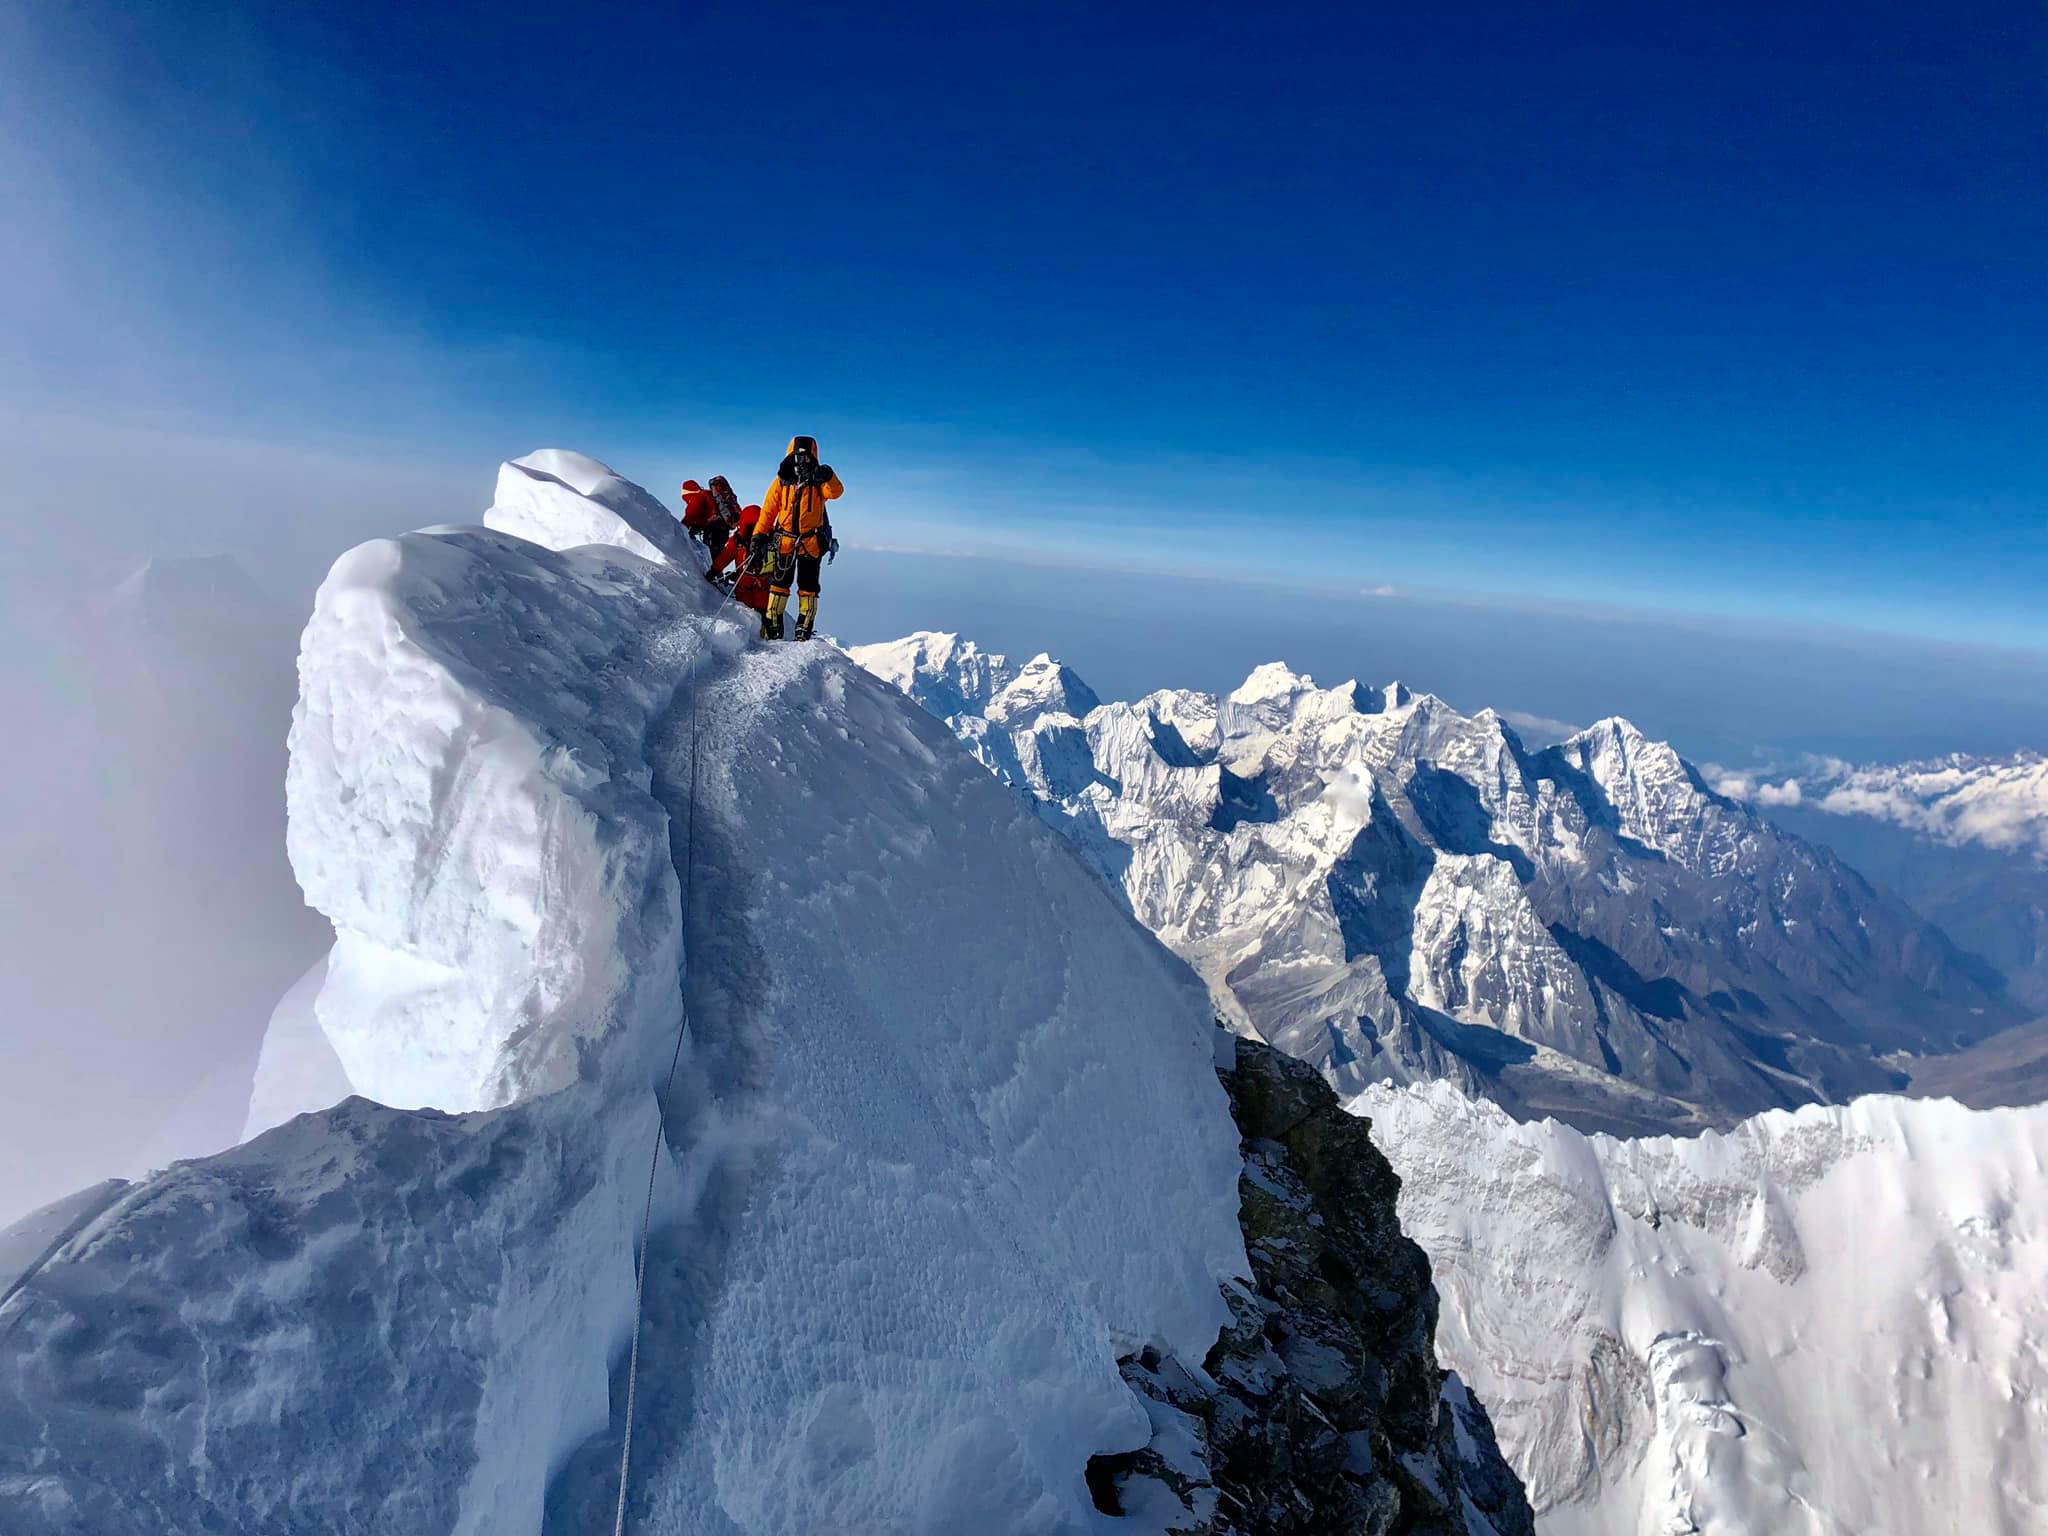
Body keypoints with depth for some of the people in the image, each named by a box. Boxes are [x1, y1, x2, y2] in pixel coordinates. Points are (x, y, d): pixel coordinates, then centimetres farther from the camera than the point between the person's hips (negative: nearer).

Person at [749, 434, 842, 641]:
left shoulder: (818, 481, 0)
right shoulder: (781, 482, 4)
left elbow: (836, 492, -20)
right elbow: (768, 511, 4)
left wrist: (829, 476, -40)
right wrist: (758, 537, -2)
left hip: (811, 544, -1)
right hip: (784, 542, 1)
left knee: (808, 588, 3)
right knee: (779, 584, 2)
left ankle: (804, 633, 8)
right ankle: (772, 631, 6)